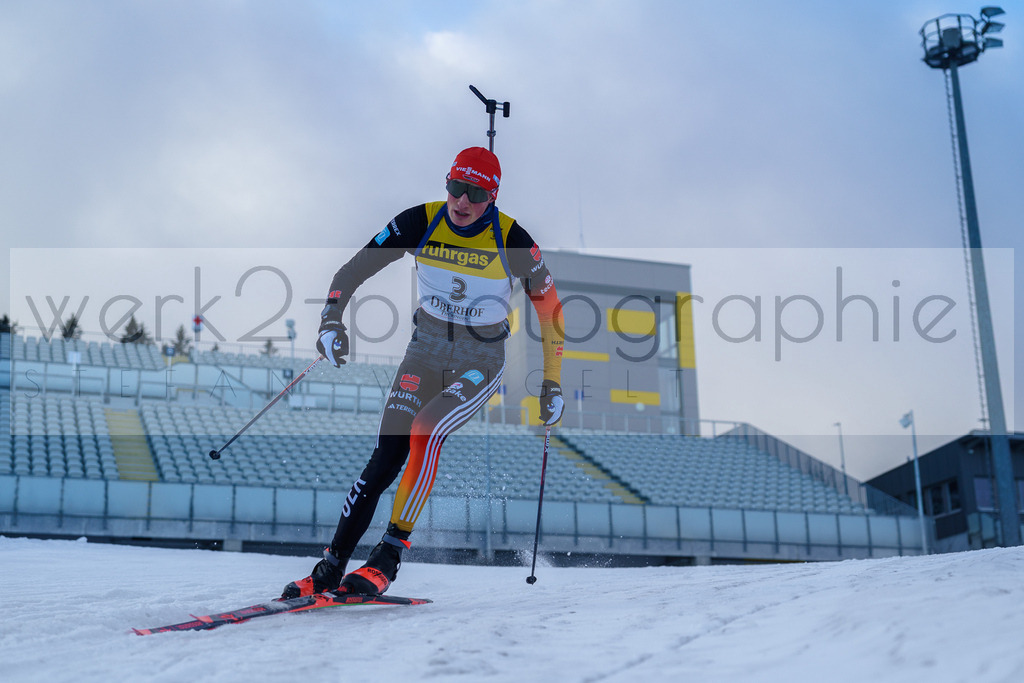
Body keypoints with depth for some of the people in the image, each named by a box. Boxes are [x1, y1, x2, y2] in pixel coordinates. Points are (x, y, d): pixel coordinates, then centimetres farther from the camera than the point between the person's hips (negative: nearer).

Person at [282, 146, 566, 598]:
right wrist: (331, 321, -21)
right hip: (426, 349, 2)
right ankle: (331, 565, -4)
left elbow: (548, 305, -2)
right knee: (386, 456, -12)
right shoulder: (420, 222, -10)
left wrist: (552, 383, -1)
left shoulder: (511, 239, -15)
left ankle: (388, 558, -17)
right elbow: (354, 269, -4)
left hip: (482, 361, -2)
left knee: (426, 432, -28)